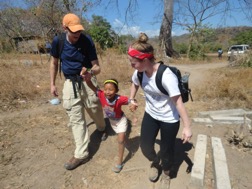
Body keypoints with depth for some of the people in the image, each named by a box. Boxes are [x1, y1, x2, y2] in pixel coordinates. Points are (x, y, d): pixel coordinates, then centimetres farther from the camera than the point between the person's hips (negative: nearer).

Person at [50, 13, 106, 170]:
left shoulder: (87, 41, -13)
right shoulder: (58, 41, -6)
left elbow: (97, 67, -13)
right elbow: (54, 63, 9)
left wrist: (92, 71, -37)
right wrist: (53, 84, 8)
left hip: (87, 81, -2)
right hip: (70, 83, 2)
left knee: (95, 111, 13)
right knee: (76, 119, 4)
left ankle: (102, 128, 49)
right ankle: (81, 154, 15)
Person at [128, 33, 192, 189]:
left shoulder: (166, 76, -31)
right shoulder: (139, 72, -12)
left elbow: (178, 102, -27)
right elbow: (135, 84, 13)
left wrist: (187, 127, -23)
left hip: (169, 119, -5)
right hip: (150, 115, 6)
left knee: (166, 151, 10)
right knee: (145, 146, 14)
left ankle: (166, 174, 45)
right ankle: (155, 163, 50)